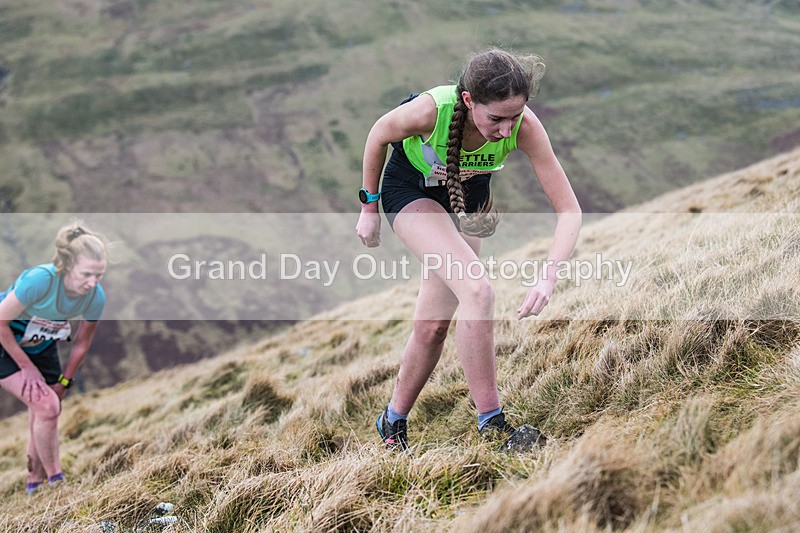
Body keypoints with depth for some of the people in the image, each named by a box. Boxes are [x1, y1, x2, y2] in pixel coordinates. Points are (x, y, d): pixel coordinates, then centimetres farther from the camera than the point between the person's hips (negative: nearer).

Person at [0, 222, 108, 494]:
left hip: (43, 347, 5)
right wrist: (27, 367, -18)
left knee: (44, 415, 7)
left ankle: (35, 486, 25)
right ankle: (55, 481, -4)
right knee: (46, 405, -19)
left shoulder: (96, 297, -21)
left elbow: (82, 343, -3)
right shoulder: (40, 280, -37)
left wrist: (64, 383, 1)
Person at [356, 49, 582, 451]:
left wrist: (548, 277, -42)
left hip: (467, 196, 3)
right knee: (477, 290, -26)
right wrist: (369, 207, -7)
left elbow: (569, 210, -29)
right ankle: (490, 422, -16)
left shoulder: (525, 126, -32)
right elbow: (378, 136, -14)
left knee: (434, 326, 4)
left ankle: (394, 420, 27)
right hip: (410, 188, -3)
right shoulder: (430, 110, -37)